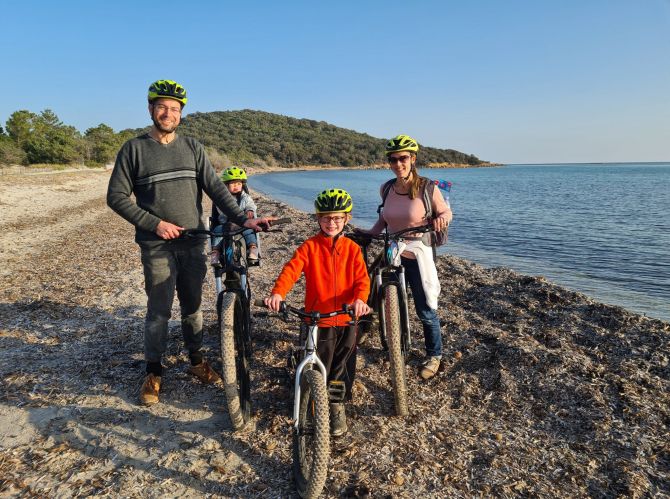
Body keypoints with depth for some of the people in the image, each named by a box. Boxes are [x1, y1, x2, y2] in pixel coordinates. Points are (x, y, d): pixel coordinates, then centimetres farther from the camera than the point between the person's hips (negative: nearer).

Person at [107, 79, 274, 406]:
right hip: (157, 245, -2)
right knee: (159, 310, 2)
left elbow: (215, 188, 2)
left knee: (193, 306, 12)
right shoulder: (134, 149, 0)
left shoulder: (192, 148, 7)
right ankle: (153, 373, 19)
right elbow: (116, 197, -3)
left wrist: (243, 219, -11)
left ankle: (196, 362, 29)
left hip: (193, 243, 3)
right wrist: (155, 224, -13)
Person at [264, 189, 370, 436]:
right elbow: (291, 269, -16)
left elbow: (362, 278, -6)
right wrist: (277, 293, -34)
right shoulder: (310, 246, -4)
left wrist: (360, 298, -28)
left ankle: (337, 406, 34)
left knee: (343, 369, 13)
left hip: (346, 318, 2)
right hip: (318, 319, -2)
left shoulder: (352, 248, 2)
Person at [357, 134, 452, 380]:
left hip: (418, 257, -4)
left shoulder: (427, 188, -13)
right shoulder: (386, 189, 0)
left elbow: (446, 212, -1)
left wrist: (441, 218, -23)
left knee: (426, 311, 5)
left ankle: (434, 355, 28)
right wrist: (371, 232, 1)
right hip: (391, 256, 4)